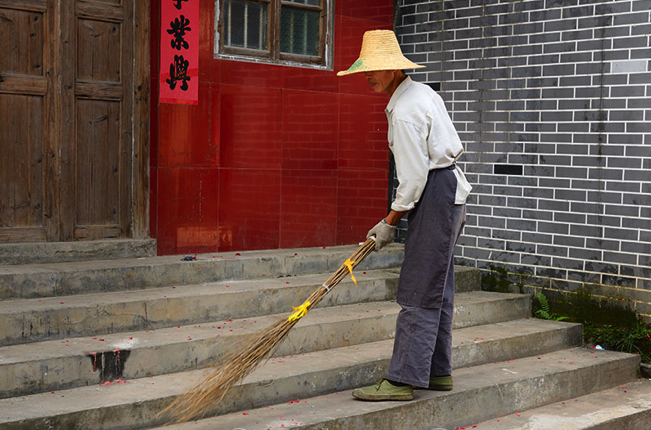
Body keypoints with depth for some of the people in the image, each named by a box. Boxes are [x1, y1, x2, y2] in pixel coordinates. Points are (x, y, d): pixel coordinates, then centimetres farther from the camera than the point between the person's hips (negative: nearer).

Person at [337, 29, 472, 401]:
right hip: (450, 189, 11)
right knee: (438, 290, 13)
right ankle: (438, 371, 21)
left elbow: (413, 178, -20)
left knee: (419, 294, -8)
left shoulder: (405, 112, -19)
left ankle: (403, 381, -4)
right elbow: (452, 145, 19)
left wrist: (390, 224, -9)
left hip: (435, 194, -11)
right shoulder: (422, 92, 12)